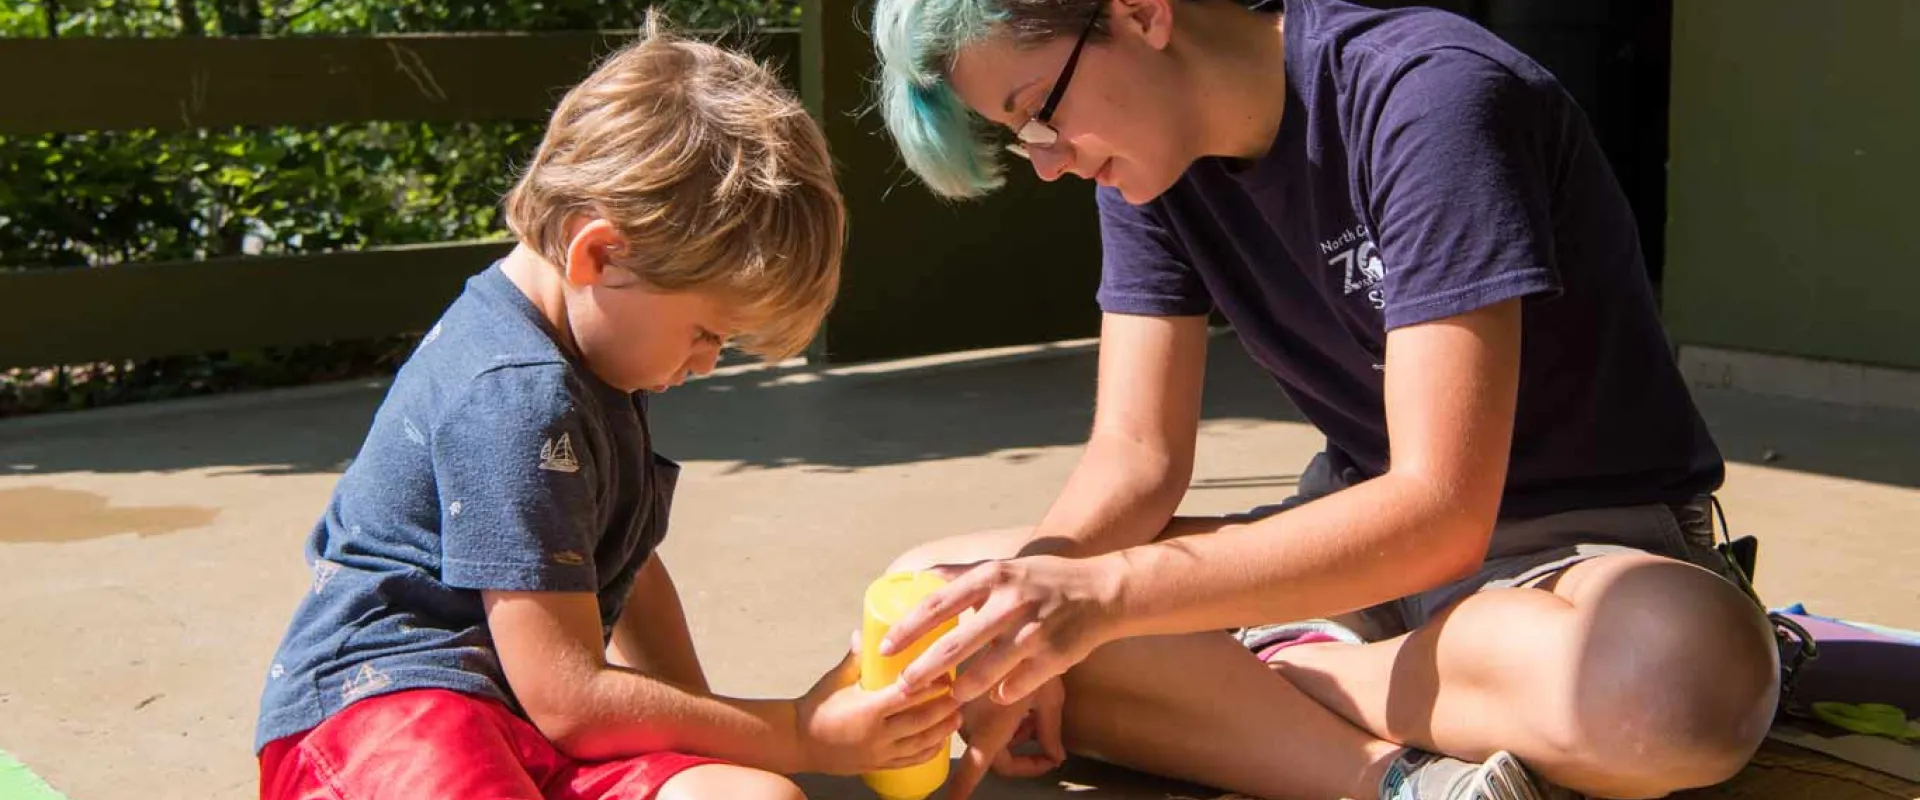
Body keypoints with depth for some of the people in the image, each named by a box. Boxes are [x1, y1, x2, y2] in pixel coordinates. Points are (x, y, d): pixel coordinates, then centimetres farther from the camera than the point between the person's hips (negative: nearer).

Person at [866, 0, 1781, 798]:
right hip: (1368, 536, 6)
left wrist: (1106, 593, -36)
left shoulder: (1427, 98, -23)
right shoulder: (1153, 158, -1)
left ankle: (1261, 676, -18)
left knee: (1680, 678, -43)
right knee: (935, 600, -12)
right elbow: (1136, 451, -3)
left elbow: (1443, 512, -28)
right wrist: (1032, 597, -24)